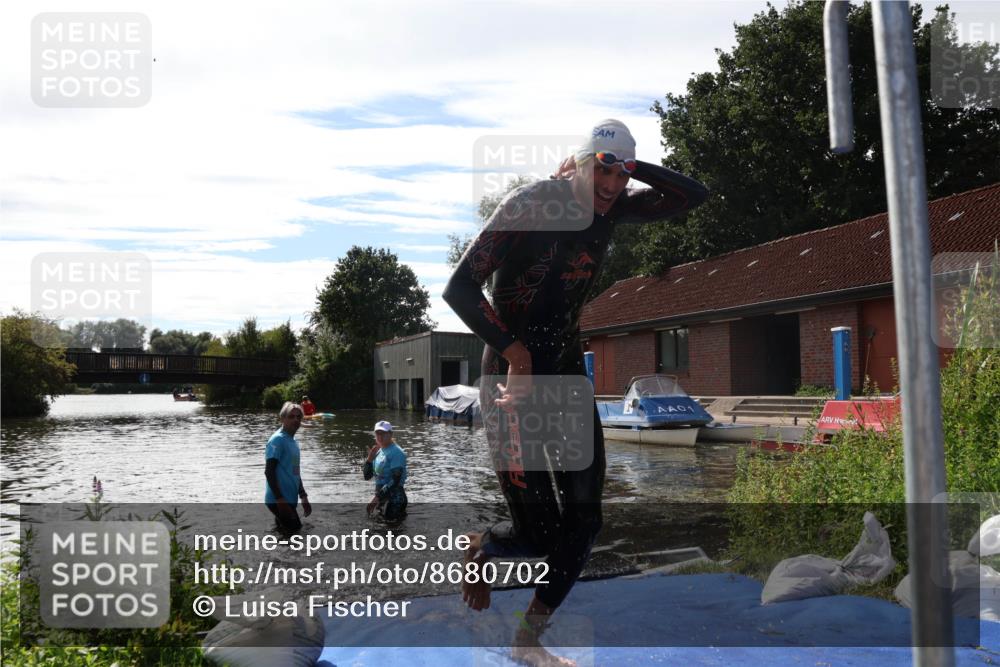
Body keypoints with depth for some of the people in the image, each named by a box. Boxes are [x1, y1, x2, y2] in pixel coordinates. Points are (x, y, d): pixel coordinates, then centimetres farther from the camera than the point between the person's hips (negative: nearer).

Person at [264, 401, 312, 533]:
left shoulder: (293, 441, 15)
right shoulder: (277, 439, -13)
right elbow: (269, 471, -18)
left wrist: (303, 497, 21)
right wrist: (280, 499, -22)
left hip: (290, 499, 9)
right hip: (278, 499, -9)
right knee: (294, 530, -11)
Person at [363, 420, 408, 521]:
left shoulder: (397, 452, -14)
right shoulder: (378, 452, 11)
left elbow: (395, 480, -22)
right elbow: (367, 476, 10)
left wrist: (377, 497, -23)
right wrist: (370, 458, -6)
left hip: (394, 499, -8)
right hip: (382, 497, 8)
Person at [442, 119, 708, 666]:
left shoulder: (610, 209, 5)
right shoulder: (530, 205, -14)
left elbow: (691, 194, 8)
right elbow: (459, 288, -17)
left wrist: (629, 166, -4)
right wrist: (512, 349, -21)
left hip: (567, 373, 7)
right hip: (514, 376, -7)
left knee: (584, 518, 5)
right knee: (537, 533, -7)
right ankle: (480, 549, 30)